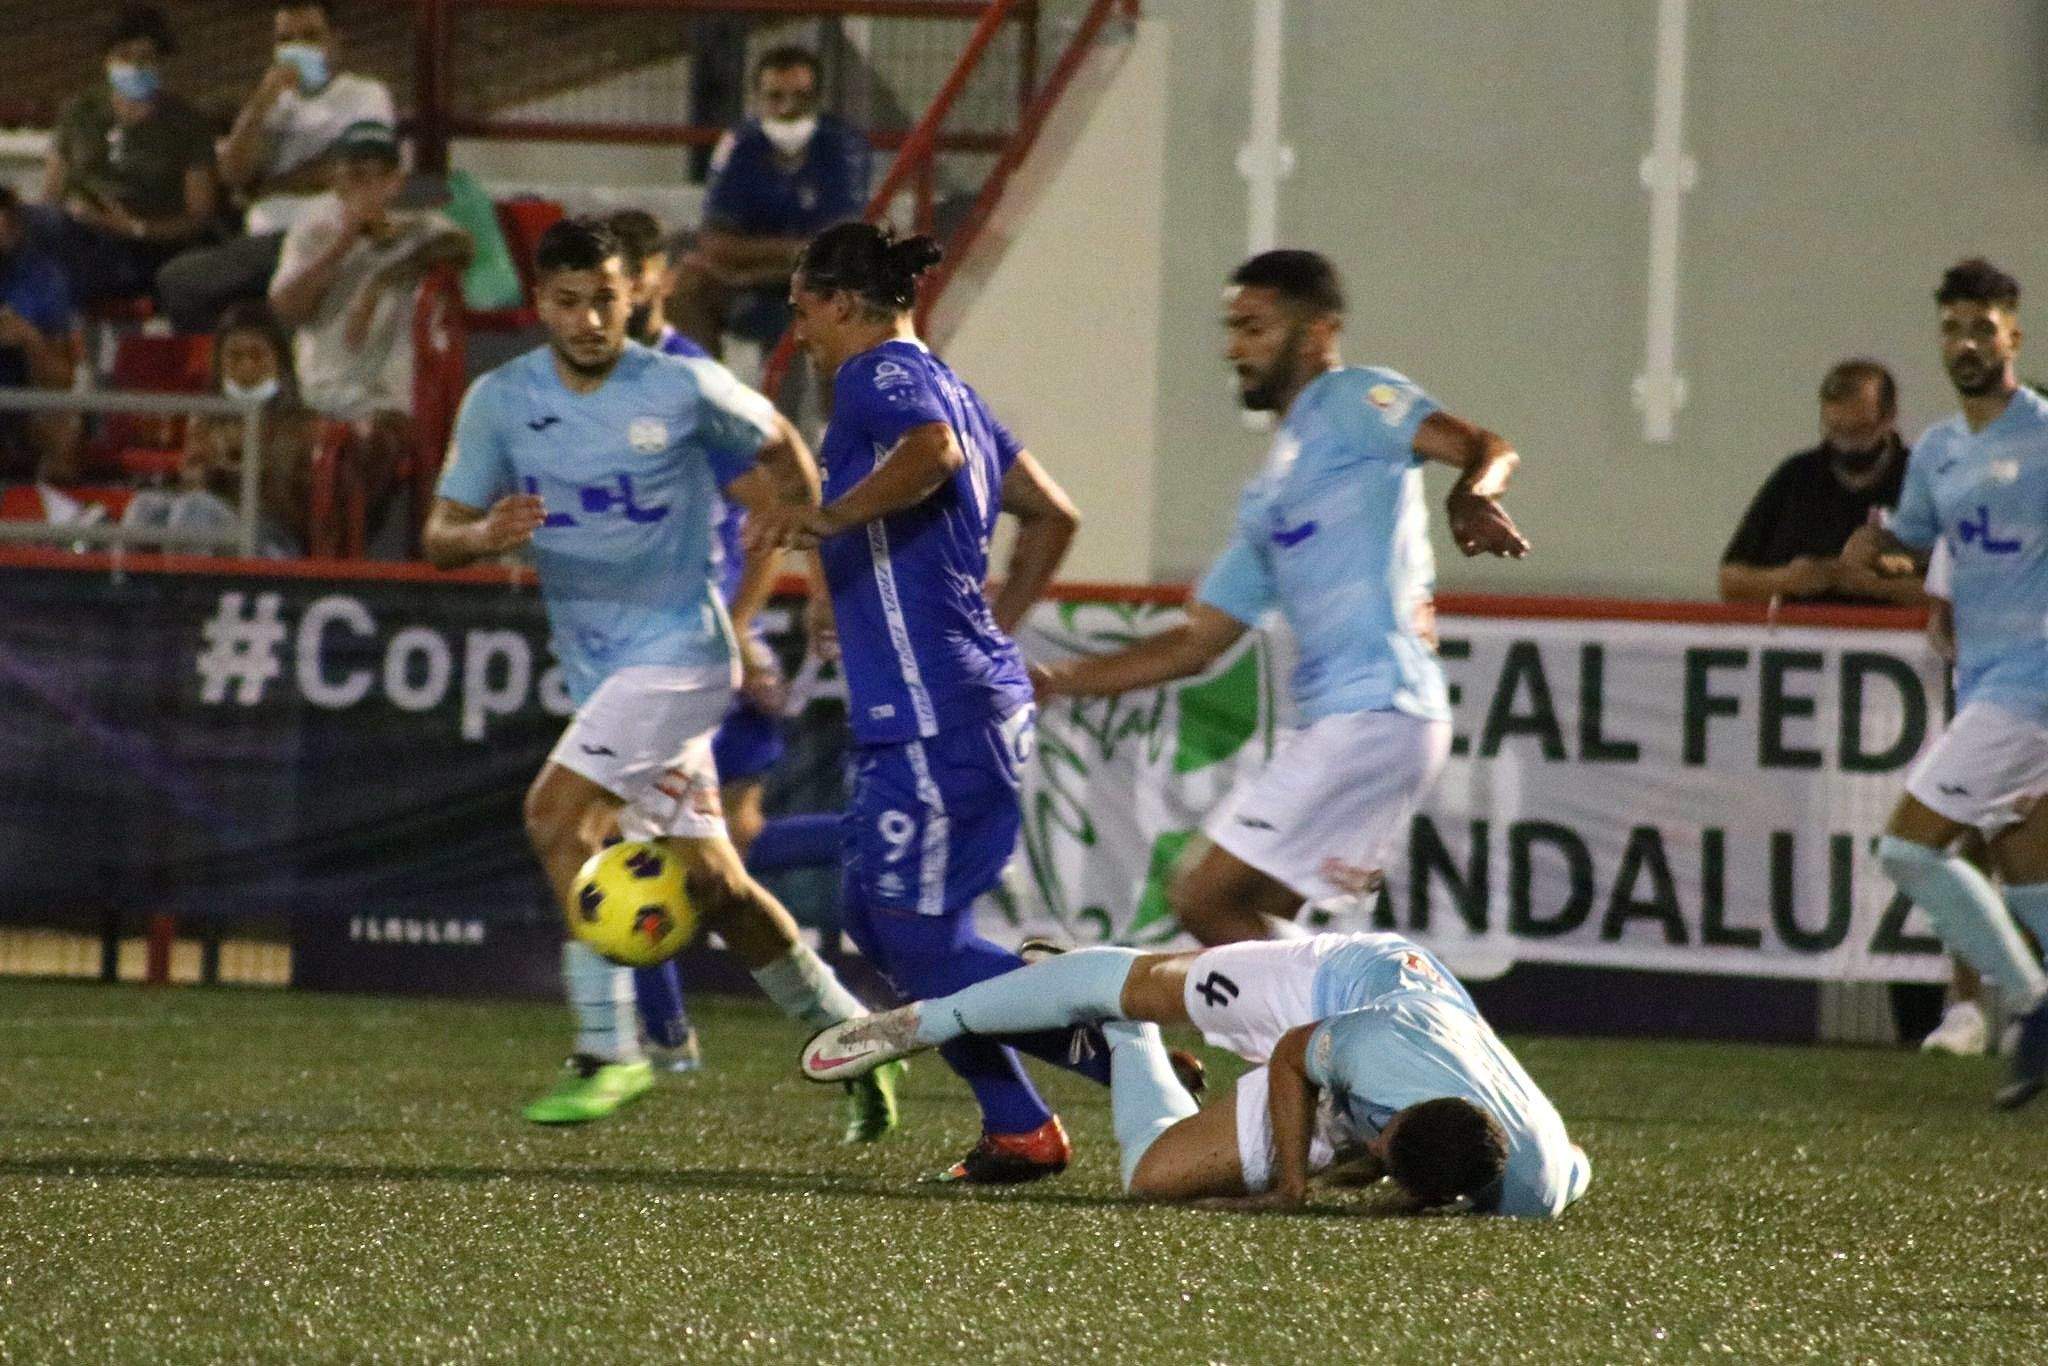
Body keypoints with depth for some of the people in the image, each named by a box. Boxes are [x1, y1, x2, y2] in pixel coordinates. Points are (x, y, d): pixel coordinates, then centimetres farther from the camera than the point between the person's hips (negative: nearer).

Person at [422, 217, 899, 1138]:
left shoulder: (683, 390, -7)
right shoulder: (500, 402, 2)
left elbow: (779, 449, 12)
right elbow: (441, 537, 2)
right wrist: (487, 534, -20)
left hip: (679, 649, -5)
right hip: (596, 671, 5)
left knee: (557, 813, -21)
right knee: (709, 881, 7)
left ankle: (607, 1049, -16)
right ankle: (846, 1034, 22)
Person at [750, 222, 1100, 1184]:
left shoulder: (881, 374, -7)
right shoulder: (944, 387, 21)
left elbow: (933, 452, -30)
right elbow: (1051, 513, 28)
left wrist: (826, 518, -32)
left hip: (935, 711, -10)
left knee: (922, 936, -9)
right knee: (878, 918, 13)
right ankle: (1015, 1127, 13)